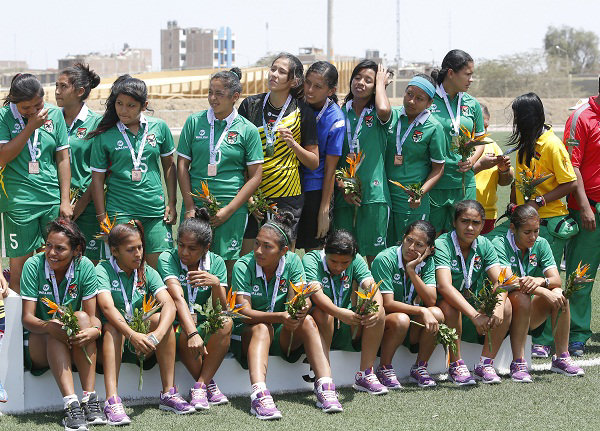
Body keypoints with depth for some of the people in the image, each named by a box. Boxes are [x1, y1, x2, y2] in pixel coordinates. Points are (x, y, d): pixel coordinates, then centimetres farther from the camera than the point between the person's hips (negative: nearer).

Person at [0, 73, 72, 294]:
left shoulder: (54, 114, 5)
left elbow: (63, 159, 8)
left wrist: (65, 201, 5)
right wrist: (31, 126, -15)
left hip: (53, 199, 2)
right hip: (18, 200, -2)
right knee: (19, 263, -1)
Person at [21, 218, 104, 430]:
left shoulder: (85, 267, -8)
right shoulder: (33, 266, -13)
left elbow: (92, 316, -10)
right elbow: (27, 318, -16)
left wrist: (94, 331, -34)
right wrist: (49, 327, -38)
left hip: (75, 347, 2)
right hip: (38, 340, -1)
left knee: (81, 317, -28)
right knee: (55, 326, -32)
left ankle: (90, 399, -35)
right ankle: (70, 404, -45)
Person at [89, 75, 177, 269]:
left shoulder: (159, 127, 4)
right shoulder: (105, 136, -2)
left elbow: (169, 166, 14)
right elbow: (97, 178, 2)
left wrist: (172, 203, 11)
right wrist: (102, 217, 0)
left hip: (156, 209, 2)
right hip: (120, 212, -2)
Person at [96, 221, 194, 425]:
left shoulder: (148, 273, 4)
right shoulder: (103, 270, -6)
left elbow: (169, 304, -13)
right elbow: (107, 307, -25)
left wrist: (156, 335, -34)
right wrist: (132, 335, -41)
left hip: (143, 347, 3)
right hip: (113, 341, -3)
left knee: (162, 318, -21)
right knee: (113, 325, -32)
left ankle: (169, 393, -23)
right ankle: (112, 400, -47)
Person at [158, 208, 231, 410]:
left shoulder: (216, 263, 2)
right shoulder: (167, 258, -10)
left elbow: (220, 310, -4)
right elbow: (178, 298, -27)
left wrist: (216, 283, -24)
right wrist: (192, 333, -41)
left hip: (204, 326, 4)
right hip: (176, 327, -3)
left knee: (226, 324, -28)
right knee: (185, 332, -37)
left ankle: (200, 387, -26)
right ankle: (209, 385, -18)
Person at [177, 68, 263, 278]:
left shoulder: (247, 130, 1)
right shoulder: (194, 122, 6)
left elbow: (255, 176, 1)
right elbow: (182, 165, 7)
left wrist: (229, 210, -7)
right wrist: (189, 207, -2)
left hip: (233, 207, -1)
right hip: (196, 203, 1)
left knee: (227, 266, 0)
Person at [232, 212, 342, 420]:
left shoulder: (292, 262, -4)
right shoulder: (243, 266, -15)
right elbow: (244, 313, -23)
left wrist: (301, 307, -38)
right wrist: (280, 317, -39)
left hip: (282, 335, 3)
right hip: (248, 333, -3)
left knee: (307, 322, -24)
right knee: (262, 328, -34)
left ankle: (325, 386, -34)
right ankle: (259, 395, -54)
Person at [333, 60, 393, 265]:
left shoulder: (377, 116, 3)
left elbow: (384, 110, -25)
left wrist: (381, 83, -6)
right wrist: (342, 187, -4)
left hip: (373, 194, -3)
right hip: (344, 195, 3)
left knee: (373, 255, -1)